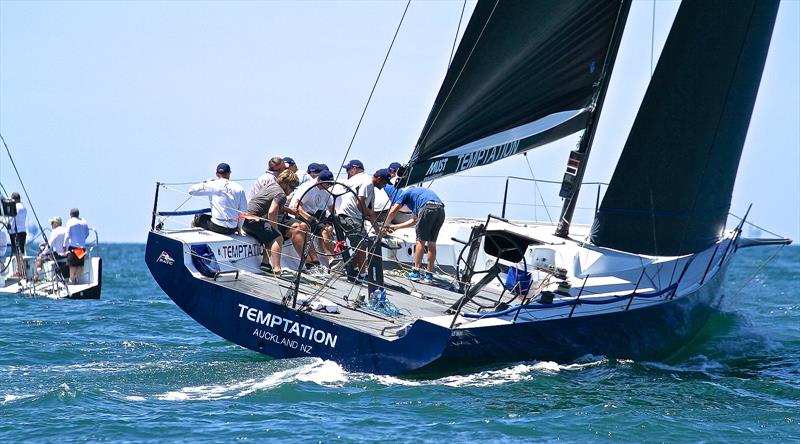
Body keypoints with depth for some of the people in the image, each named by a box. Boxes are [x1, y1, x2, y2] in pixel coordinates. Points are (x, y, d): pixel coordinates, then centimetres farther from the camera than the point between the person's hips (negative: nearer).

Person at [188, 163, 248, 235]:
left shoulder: (213, 185, -6)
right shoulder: (239, 188, 2)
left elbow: (191, 190, 0)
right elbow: (243, 211, 6)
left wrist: (206, 182, 16)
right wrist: (238, 227, 20)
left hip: (217, 228, -3)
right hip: (232, 230, 3)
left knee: (198, 218, 23)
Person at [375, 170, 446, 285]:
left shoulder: (404, 193, 17)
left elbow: (394, 210, 6)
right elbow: (414, 220, 39)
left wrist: (385, 225, 19)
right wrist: (395, 227, 43)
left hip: (428, 207, -7)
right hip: (441, 209, 7)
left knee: (421, 241, 3)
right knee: (432, 243, 11)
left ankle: (416, 272, 3)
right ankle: (429, 275, 11)